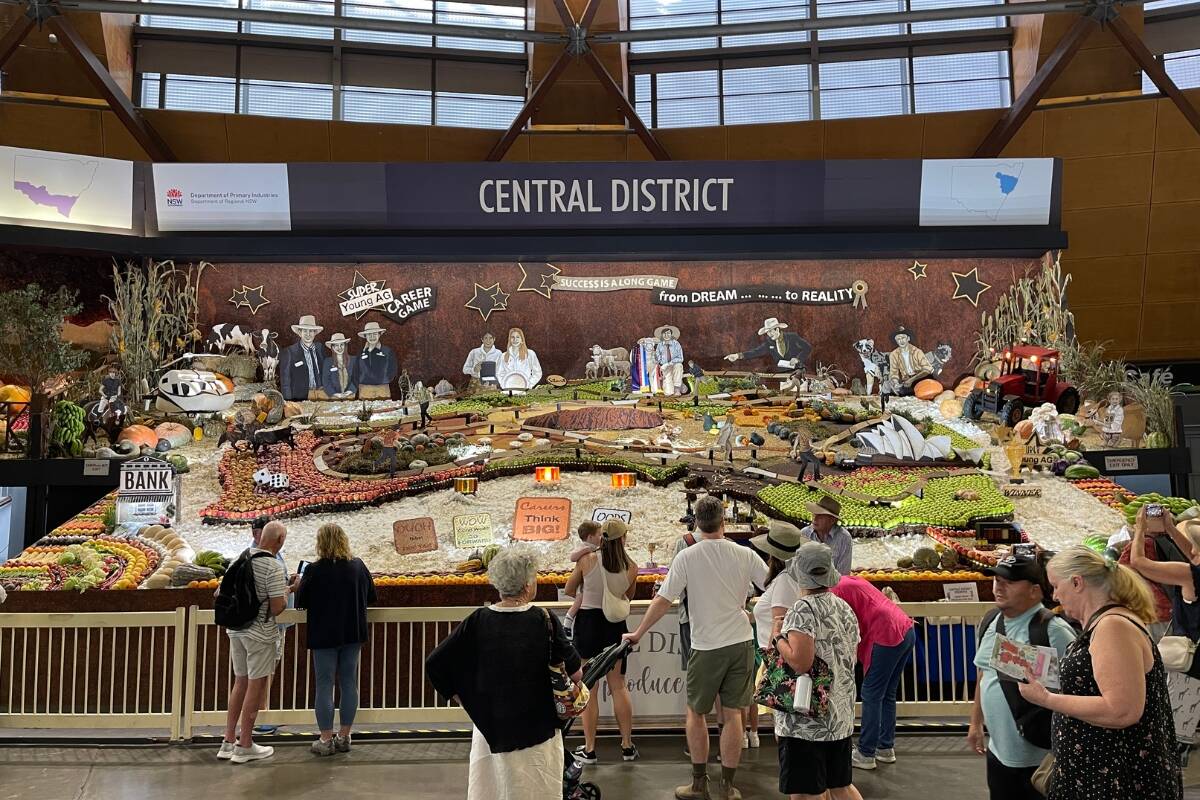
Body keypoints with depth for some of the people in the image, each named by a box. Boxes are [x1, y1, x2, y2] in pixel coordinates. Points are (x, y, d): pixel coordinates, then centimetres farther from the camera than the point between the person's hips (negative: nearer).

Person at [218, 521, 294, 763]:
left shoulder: (240, 558, 3)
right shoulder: (274, 567, -20)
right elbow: (277, 608, -21)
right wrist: (287, 591, -2)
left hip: (236, 629, 7)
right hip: (260, 632, -7)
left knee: (240, 682, 17)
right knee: (256, 685, 4)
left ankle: (229, 741, 22)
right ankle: (244, 746, 11)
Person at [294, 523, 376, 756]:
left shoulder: (314, 570, -15)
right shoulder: (358, 566, -2)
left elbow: (301, 603, -7)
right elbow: (371, 596, 7)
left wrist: (298, 586, 12)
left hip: (324, 636, -3)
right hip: (353, 634, 4)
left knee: (324, 685, 5)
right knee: (349, 683, 11)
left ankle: (326, 740, 9)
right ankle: (344, 737, 17)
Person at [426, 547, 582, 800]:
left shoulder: (477, 621, -8)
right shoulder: (545, 621, -13)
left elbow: (434, 665, -6)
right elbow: (575, 675, -8)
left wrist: (463, 700, 5)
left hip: (487, 726, 2)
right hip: (537, 729, -2)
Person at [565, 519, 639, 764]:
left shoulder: (587, 560, -12)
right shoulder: (631, 568, -7)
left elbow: (569, 590, 2)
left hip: (587, 623, -2)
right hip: (616, 626, 2)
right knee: (618, 686, 15)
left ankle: (589, 749, 13)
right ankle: (627, 746, 21)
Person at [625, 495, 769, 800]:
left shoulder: (687, 557, -10)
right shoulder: (745, 554, -4)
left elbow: (663, 600, -9)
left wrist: (638, 634, 1)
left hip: (706, 646, -2)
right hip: (741, 642, 3)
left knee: (696, 713, 14)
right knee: (732, 714, 9)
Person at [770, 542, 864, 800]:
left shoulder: (803, 610, -18)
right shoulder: (845, 608, 7)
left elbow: (800, 662, -26)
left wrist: (777, 637, -12)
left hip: (806, 721, -8)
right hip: (842, 718, 8)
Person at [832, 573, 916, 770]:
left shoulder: (837, 591, -8)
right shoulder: (852, 580, 18)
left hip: (888, 637, -9)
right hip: (907, 632, 9)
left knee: (871, 696, 1)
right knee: (888, 694, 18)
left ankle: (865, 754, 7)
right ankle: (886, 748, 25)